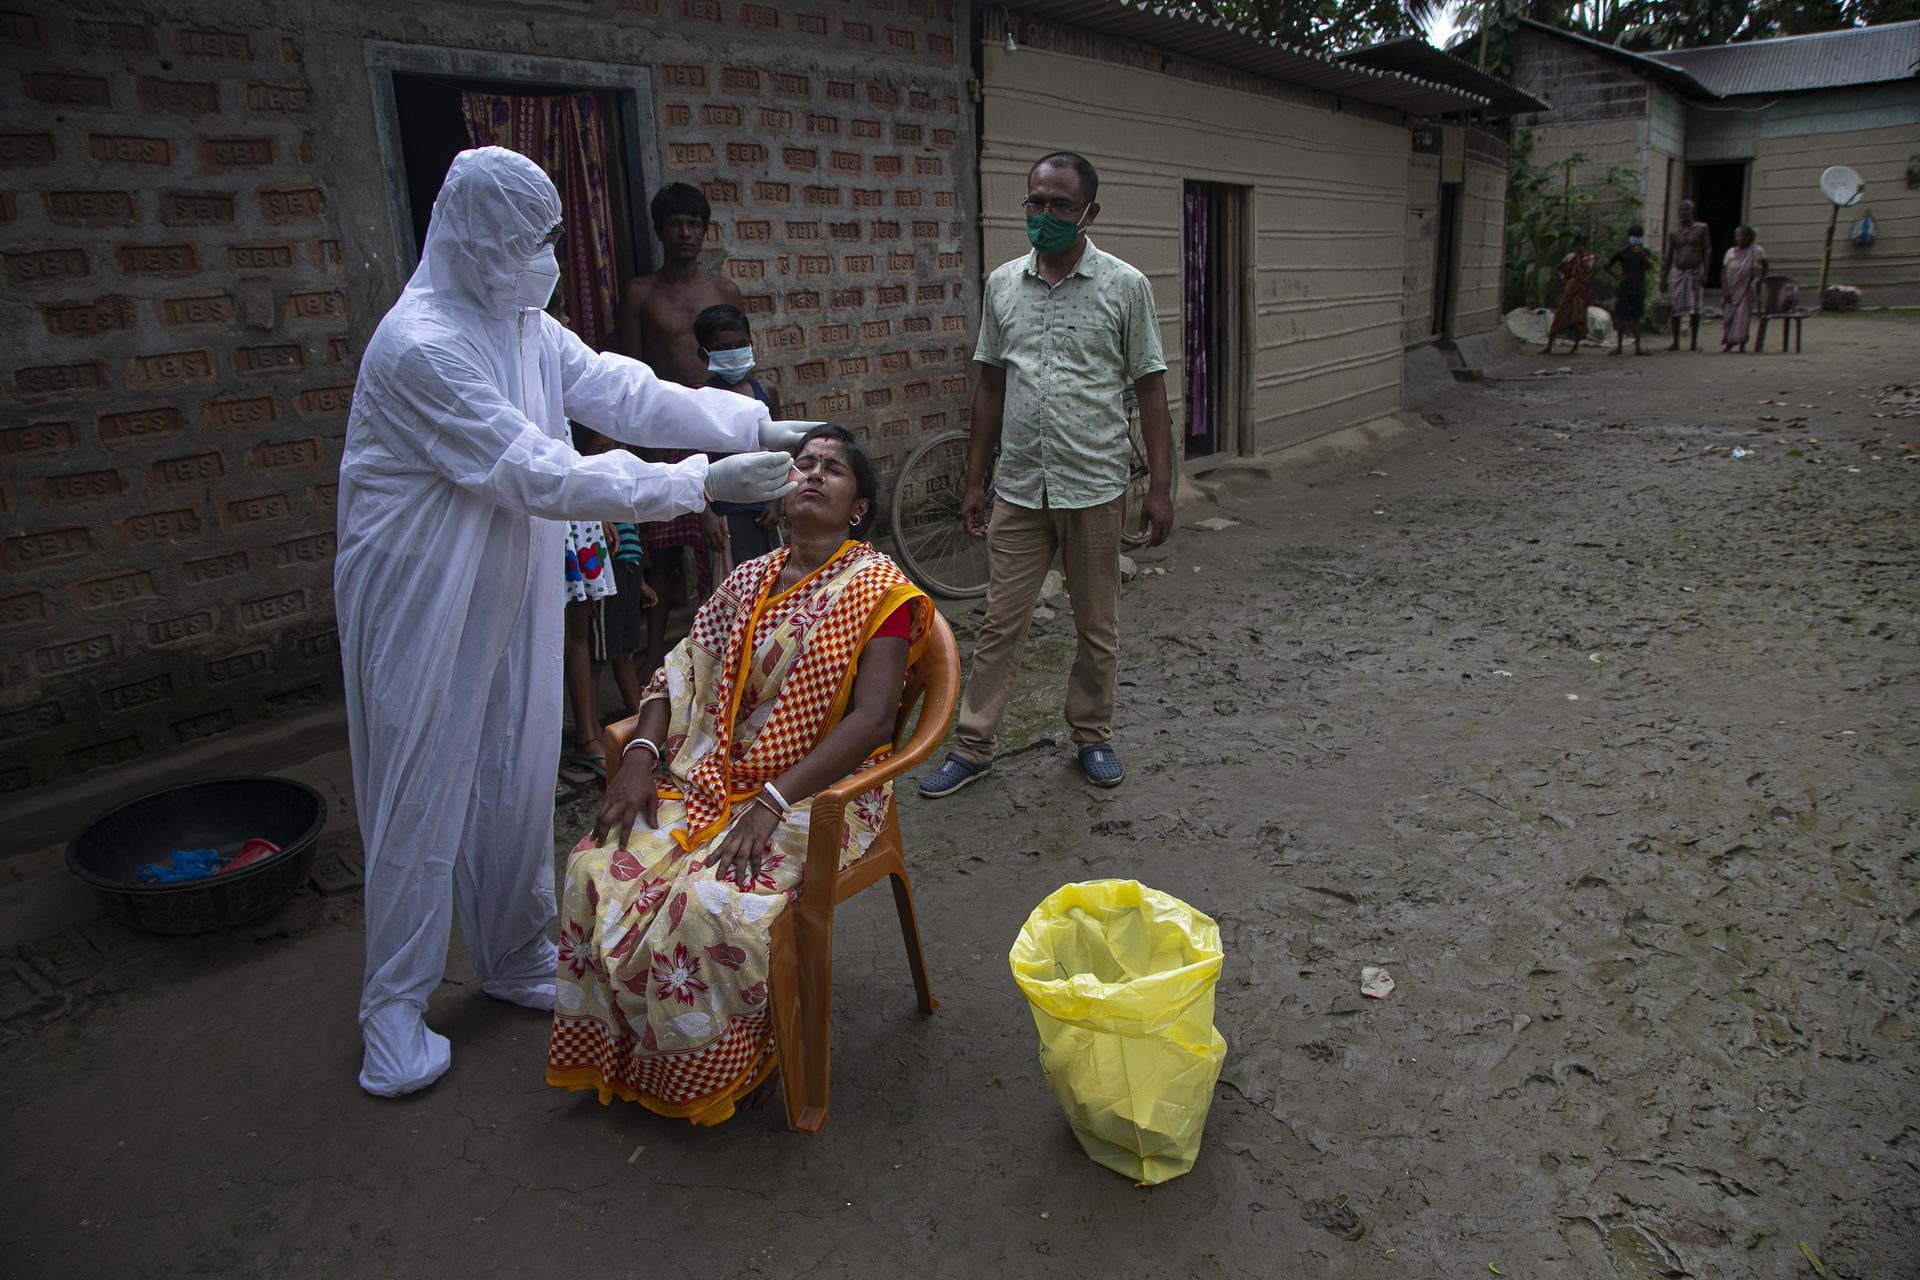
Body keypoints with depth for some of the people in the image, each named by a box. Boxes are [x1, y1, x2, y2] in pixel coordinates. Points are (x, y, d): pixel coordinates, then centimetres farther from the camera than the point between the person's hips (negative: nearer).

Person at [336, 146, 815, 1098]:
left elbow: (626, 394, 5)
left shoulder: (524, 326, 5)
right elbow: (540, 476, -27)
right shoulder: (421, 347, -23)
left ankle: (515, 960, 32)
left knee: (519, 783, 14)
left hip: (510, 599, 8)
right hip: (426, 608, -8)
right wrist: (702, 481, -25)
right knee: (425, 795, 2)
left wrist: (758, 426, -3)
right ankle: (394, 1008, 20)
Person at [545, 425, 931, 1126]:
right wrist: (641, 756, -5)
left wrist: (773, 802, -23)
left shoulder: (878, 589, -6)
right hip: (719, 777, 6)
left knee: (713, 903, -29)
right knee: (595, 868, -14)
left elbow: (872, 719, -16)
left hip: (817, 792, -6)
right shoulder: (750, 580, 13)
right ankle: (619, 1052, 7)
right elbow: (683, 670, 13)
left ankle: (718, 1067, 0)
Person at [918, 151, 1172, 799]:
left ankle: (1092, 736, 27)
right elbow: (990, 385, 11)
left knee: (1097, 625, 10)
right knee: (1000, 623, 6)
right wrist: (975, 480, 9)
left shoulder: (1124, 285, -3)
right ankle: (973, 746, 16)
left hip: (1095, 487, -2)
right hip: (1018, 487, 2)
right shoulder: (1002, 283, 6)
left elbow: (1150, 387, -1)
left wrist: (1161, 485, -6)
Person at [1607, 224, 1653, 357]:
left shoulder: (1645, 253, 5)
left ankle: (1638, 348, 4)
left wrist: (1642, 255, -24)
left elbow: (1650, 267, -10)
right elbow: (1607, 265, 5)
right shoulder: (1622, 253, 1)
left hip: (1639, 291, 1)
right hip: (1624, 290, -1)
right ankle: (1619, 346, 7)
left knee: (1637, 318, 2)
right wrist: (1617, 277, -6)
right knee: (1621, 318, 0)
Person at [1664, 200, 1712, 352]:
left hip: (1695, 271, -1)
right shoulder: (1673, 233, 8)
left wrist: (1705, 273, -8)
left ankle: (1695, 342, 6)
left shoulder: (1701, 229, 4)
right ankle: (1676, 342, 4)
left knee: (1695, 309, 1)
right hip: (1678, 272, 1)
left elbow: (1708, 251, 1)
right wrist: (1664, 279, 6)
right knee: (1676, 308, -4)